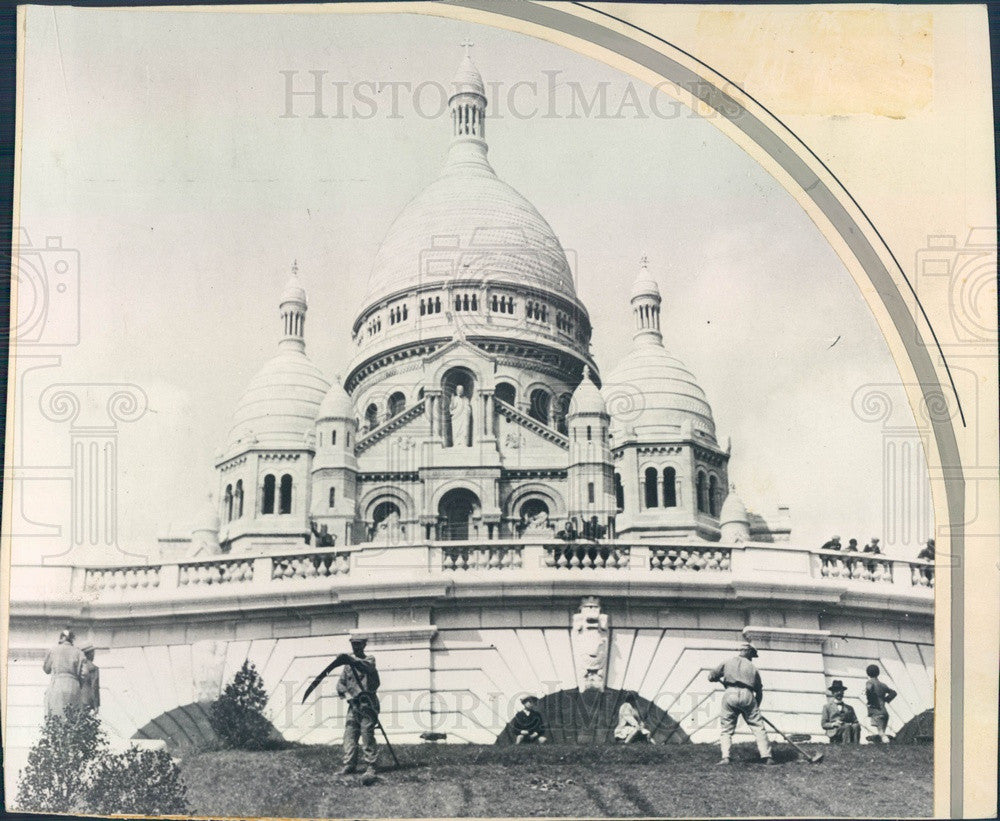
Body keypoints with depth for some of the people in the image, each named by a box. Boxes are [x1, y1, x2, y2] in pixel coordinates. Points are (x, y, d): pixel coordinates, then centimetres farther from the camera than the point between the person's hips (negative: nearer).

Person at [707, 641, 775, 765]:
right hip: (747, 695, 0)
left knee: (726, 729, 8)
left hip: (730, 694, 0)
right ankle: (766, 756, 3)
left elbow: (711, 677, 18)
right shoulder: (752, 668, 20)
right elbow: (759, 691, 21)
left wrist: (720, 679, 38)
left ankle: (725, 757, -5)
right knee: (758, 727, 8)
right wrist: (756, 706, 33)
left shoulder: (727, 663, 18)